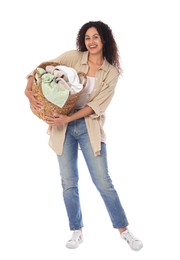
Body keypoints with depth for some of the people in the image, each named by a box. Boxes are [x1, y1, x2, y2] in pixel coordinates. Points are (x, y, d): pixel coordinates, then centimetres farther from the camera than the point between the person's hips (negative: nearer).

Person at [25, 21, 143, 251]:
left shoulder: (111, 72, -1)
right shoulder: (73, 57, 0)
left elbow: (97, 105, -9)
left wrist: (68, 118, -20)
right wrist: (29, 90, -19)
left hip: (90, 127, -1)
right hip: (63, 126, 1)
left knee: (103, 181, 0)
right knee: (68, 182, 6)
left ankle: (124, 230, 15)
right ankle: (77, 231, 23)